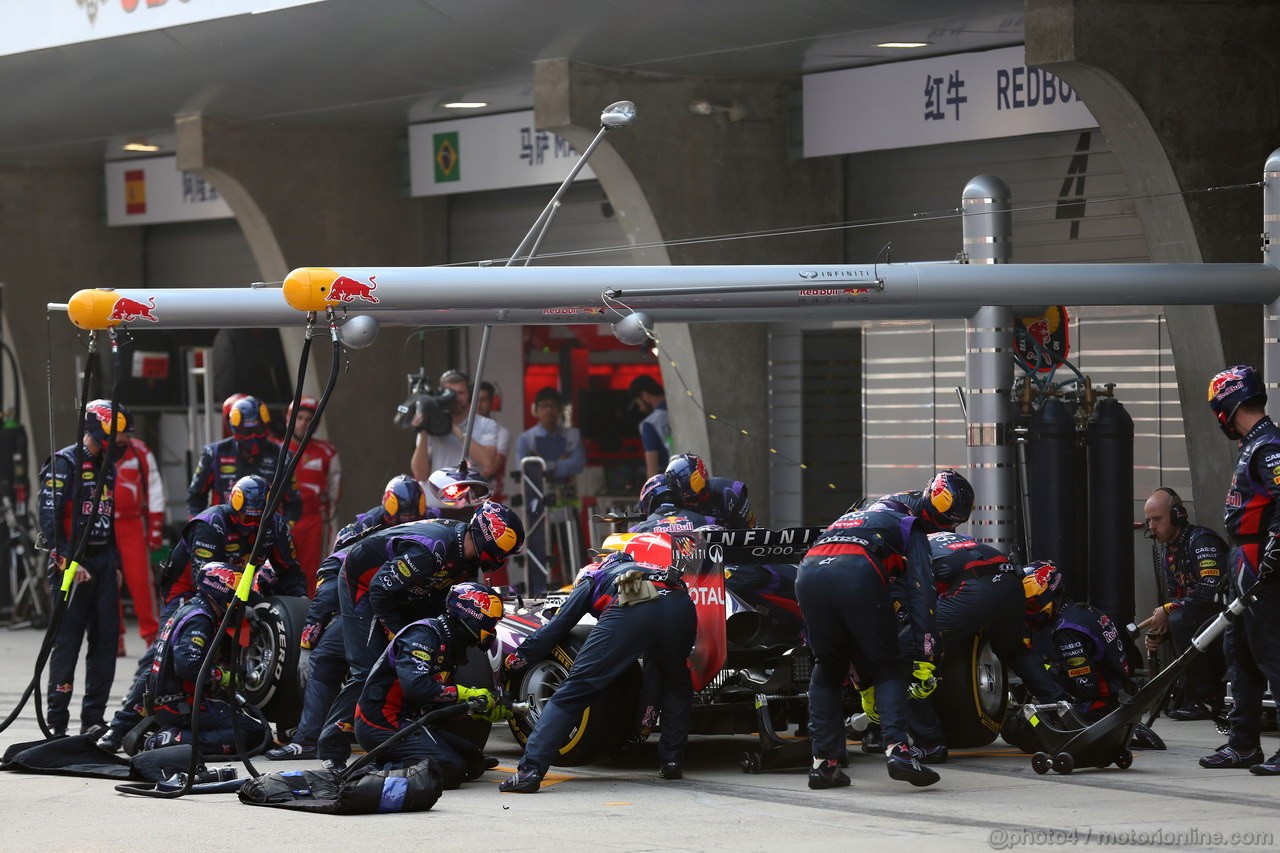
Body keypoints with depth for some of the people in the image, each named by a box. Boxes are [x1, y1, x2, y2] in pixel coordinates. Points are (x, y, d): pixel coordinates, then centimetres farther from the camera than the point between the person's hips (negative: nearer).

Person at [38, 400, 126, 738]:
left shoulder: (107, 466, 17)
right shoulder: (64, 463, -8)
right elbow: (49, 519, -14)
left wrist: (116, 564, 19)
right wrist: (69, 562, -19)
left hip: (103, 562, 8)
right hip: (72, 562, -8)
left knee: (106, 639, 4)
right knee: (67, 641, -7)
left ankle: (94, 718, 9)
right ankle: (57, 720, -3)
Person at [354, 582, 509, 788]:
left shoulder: (450, 646, 17)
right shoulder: (423, 635, -15)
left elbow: (446, 701, 21)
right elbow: (416, 686, -30)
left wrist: (489, 712, 9)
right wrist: (468, 694, -22)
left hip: (409, 722, 11)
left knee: (474, 763, 3)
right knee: (452, 770, -23)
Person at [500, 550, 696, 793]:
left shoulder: (592, 577, 36)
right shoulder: (648, 568, 47)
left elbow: (558, 626, 31)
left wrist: (519, 658, 38)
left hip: (630, 609, -3)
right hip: (682, 606, 3)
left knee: (574, 690, -2)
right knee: (677, 686, 31)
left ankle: (530, 770, -10)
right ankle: (672, 760, 20)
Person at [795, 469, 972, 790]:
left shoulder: (862, 515, 44)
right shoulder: (909, 526, 25)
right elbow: (919, 595, 9)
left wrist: (866, 683, 46)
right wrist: (924, 661, 6)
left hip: (809, 573, 5)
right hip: (856, 571, -5)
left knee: (828, 668, 22)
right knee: (888, 668, 9)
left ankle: (823, 761, 15)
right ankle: (897, 749, -9)